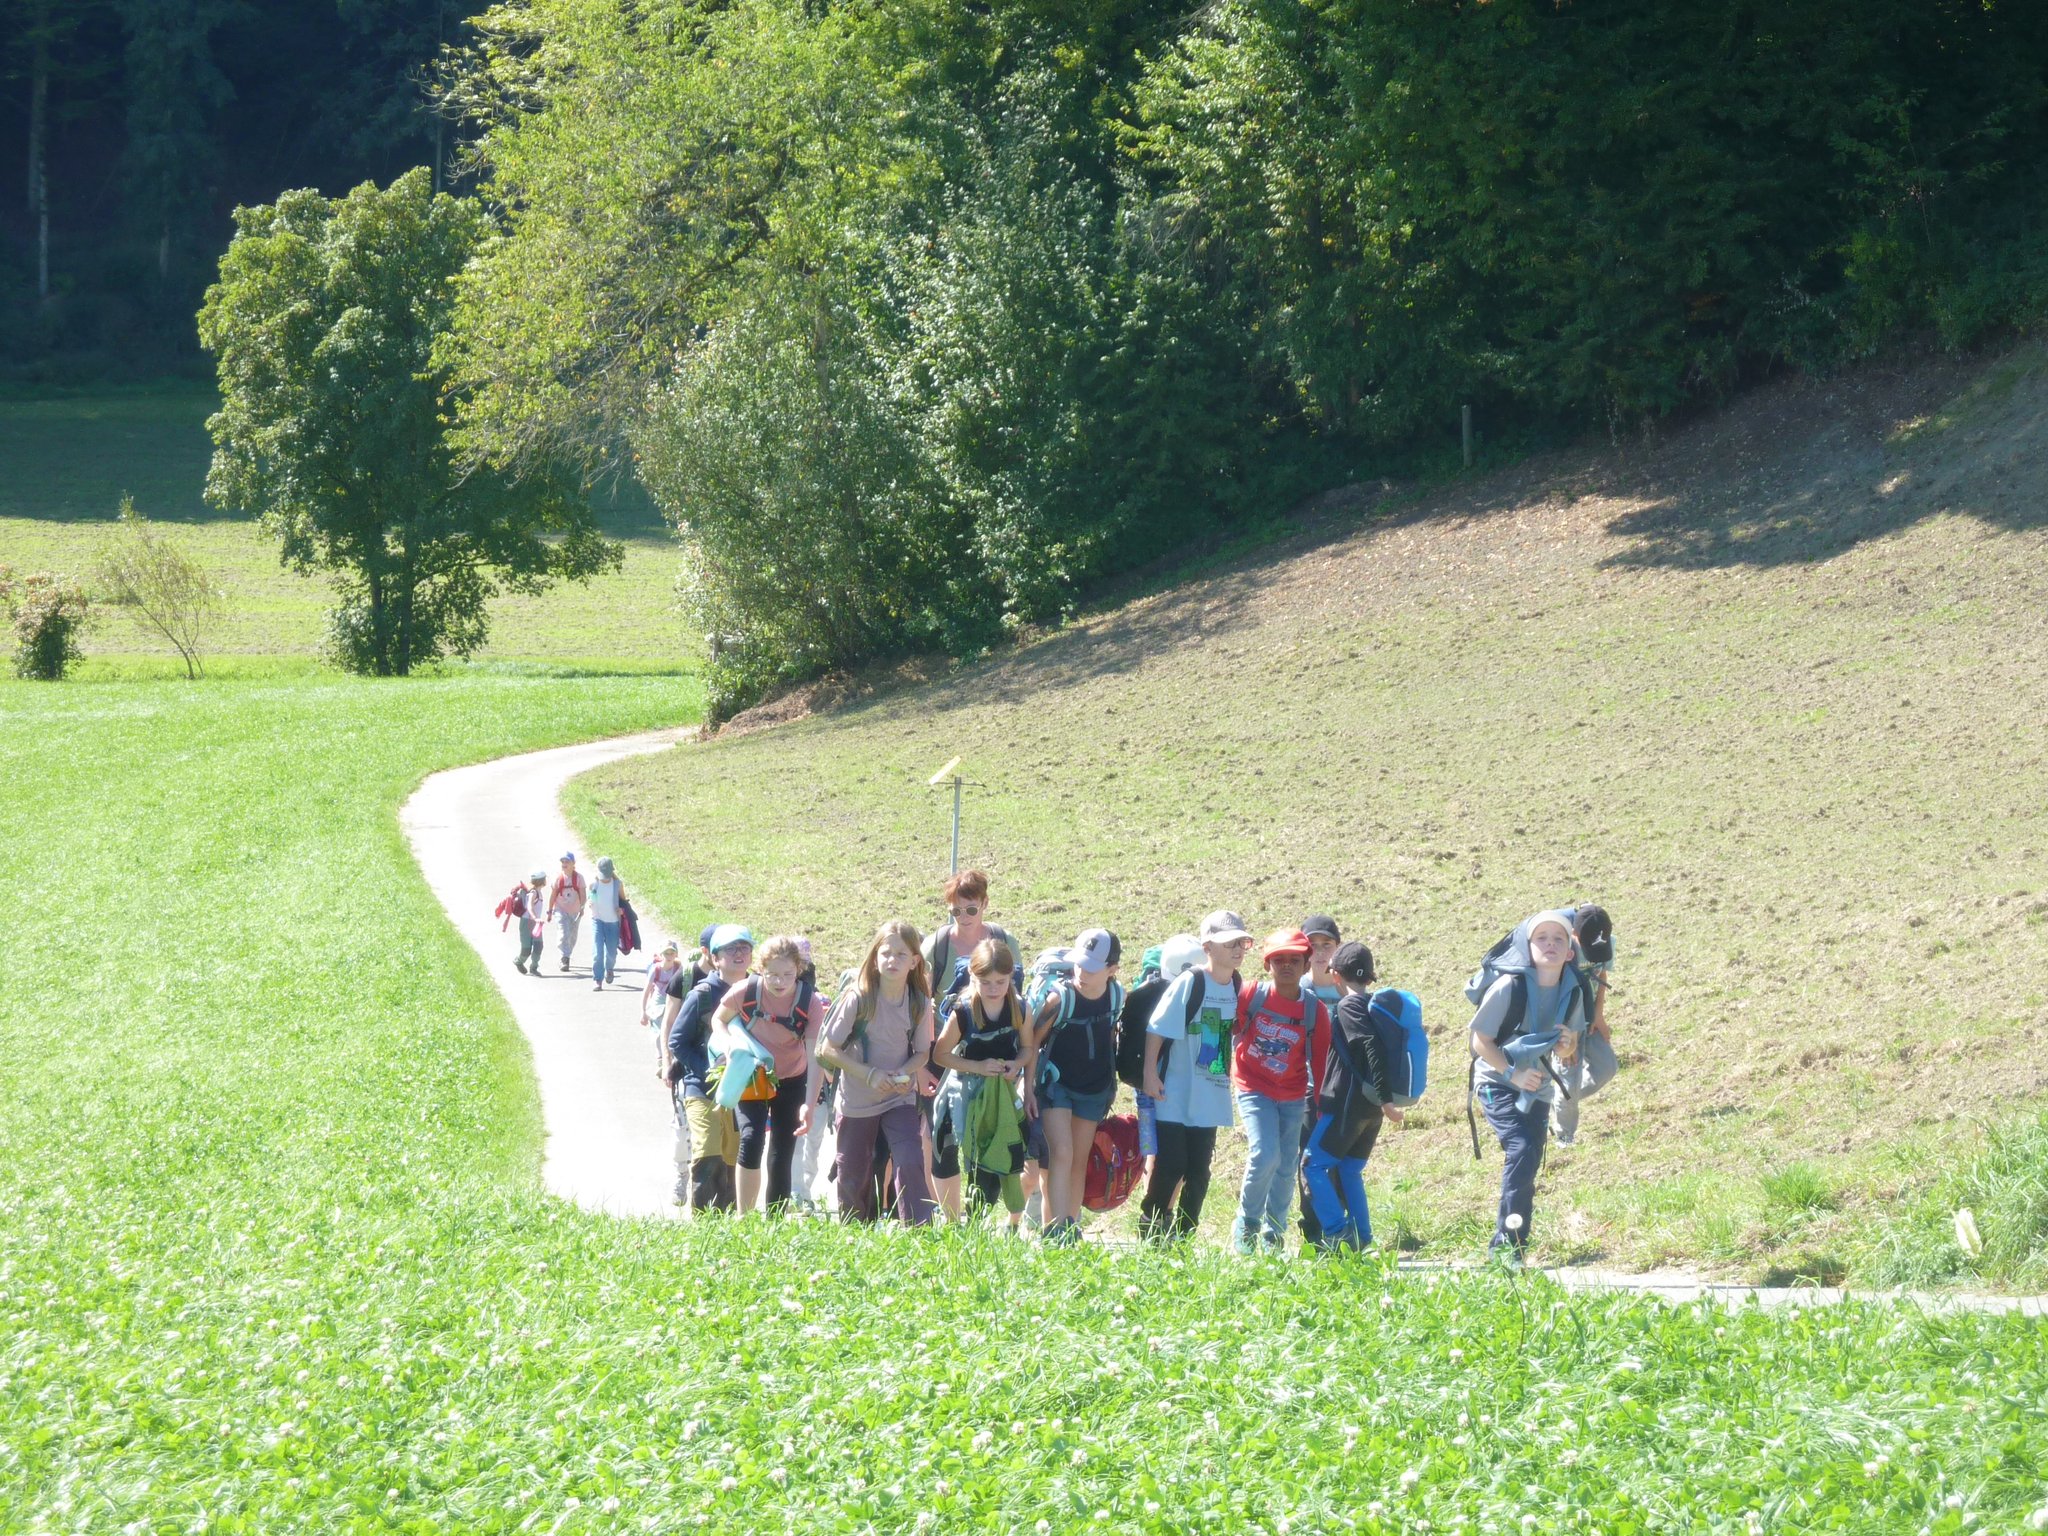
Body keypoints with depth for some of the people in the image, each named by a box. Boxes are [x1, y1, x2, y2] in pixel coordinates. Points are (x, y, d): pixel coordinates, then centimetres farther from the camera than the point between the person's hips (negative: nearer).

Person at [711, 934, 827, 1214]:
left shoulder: (809, 1002, -20)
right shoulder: (746, 992, -19)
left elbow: (815, 1056, -23)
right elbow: (719, 1020, 1)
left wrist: (808, 1104, -33)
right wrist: (729, 1046, -20)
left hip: (791, 1082, 1)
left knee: (781, 1158, 4)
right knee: (751, 1140, -22)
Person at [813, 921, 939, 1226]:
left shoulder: (920, 1002, -9)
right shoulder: (858, 999, -17)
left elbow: (922, 1051, 3)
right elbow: (828, 1049, -12)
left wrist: (904, 1073, -19)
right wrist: (870, 1074, -20)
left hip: (900, 1097, 1)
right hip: (857, 1100, -1)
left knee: (910, 1162, -17)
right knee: (853, 1175, 9)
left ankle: (918, 1230, -11)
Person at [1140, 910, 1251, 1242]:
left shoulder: (1237, 987, 6)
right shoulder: (1190, 983, -14)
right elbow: (1157, 1028, -13)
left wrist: (1228, 1076, 16)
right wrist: (1150, 1074, -15)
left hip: (1210, 1099, 6)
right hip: (1175, 1098, -6)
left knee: (1198, 1172, 8)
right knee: (1170, 1166, -7)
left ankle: (1182, 1236, 17)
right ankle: (1149, 1226, 10)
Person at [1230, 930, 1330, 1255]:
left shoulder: (1315, 1010, -7)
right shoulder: (1250, 997, -11)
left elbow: (1319, 1061, -1)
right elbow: (1228, 1032, 1)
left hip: (1293, 1097, 3)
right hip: (1254, 1090, -3)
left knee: (1286, 1167, 7)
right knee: (1265, 1155, -20)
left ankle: (1273, 1234, 26)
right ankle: (1246, 1224, 1)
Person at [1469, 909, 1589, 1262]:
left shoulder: (1572, 993, -4)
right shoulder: (1510, 987, -19)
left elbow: (1571, 1042, 10)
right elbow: (1481, 1041, -14)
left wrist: (1567, 1048, -14)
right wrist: (1513, 1074, -23)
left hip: (1538, 1089, 6)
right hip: (1498, 1084, -6)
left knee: (1528, 1165, 4)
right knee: (1521, 1151, -23)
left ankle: (1508, 1246, 16)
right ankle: (1507, 1243, -18)